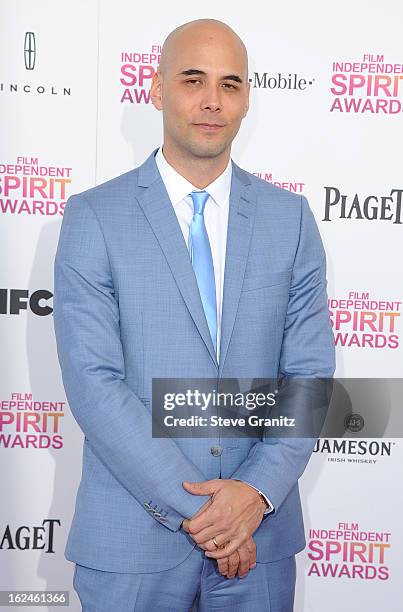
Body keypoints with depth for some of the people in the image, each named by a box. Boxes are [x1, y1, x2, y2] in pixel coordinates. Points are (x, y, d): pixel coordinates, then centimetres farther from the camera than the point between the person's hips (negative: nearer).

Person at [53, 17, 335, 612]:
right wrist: (193, 508, -14)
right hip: (133, 536, -2)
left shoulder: (290, 217, 3)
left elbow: (310, 372, 1)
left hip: (261, 533, 2)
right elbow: (93, 382, -11)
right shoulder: (93, 217, -5)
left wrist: (257, 492, -12)